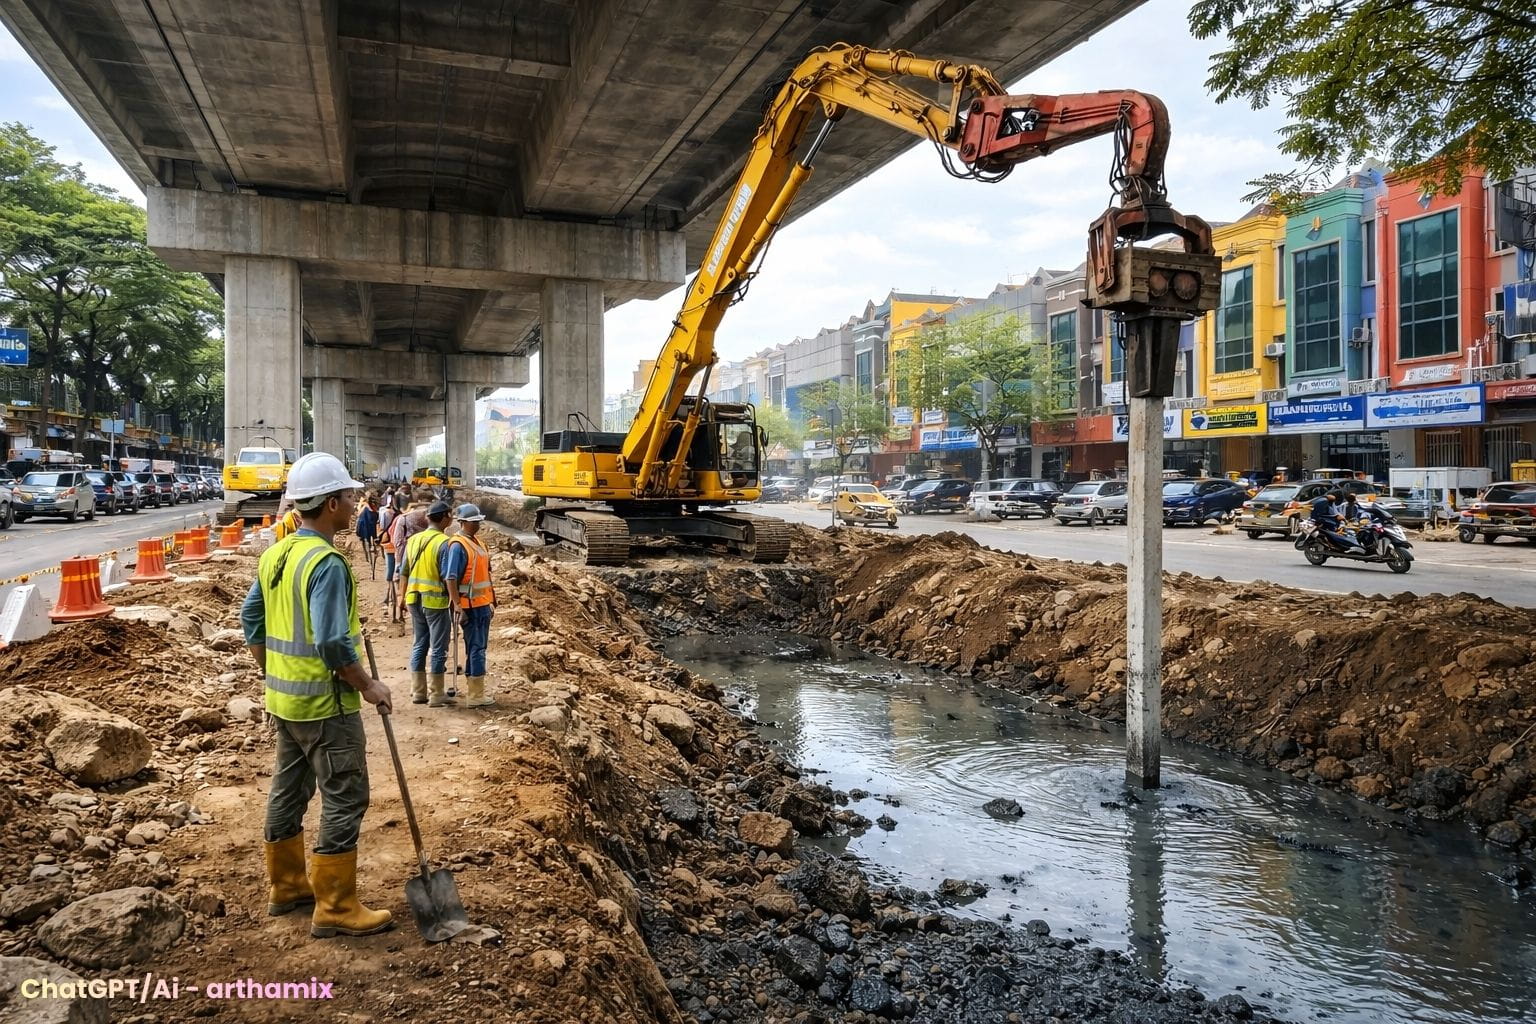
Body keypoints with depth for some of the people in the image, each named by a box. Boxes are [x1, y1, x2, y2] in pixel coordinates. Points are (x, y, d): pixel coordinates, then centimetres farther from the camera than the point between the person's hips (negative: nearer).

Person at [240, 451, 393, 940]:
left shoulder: (276, 554, 6)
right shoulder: (327, 563, -23)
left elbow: (252, 617, 14)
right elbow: (333, 644, -26)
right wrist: (368, 685, -13)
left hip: (284, 698, 9)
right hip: (325, 703, -9)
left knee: (288, 789, 19)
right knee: (345, 799, 0)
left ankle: (286, 885, 34)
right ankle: (335, 908, 7)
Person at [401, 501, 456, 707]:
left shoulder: (413, 540, 7)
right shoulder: (443, 542, -14)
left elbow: (403, 571, 12)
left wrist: (403, 595, 21)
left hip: (414, 599, 7)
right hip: (435, 601, -7)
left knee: (419, 646, 15)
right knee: (438, 649, 1)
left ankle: (418, 692, 21)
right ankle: (436, 695, 6)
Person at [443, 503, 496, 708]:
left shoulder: (477, 542, 13)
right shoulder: (457, 546, -15)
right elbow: (450, 578, -20)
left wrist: (491, 601, 20)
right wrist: (457, 606, -23)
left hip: (482, 605, 9)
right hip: (469, 607, -9)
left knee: (478, 647, 15)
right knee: (476, 648, -5)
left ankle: (475, 691, 24)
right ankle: (476, 697, 1)